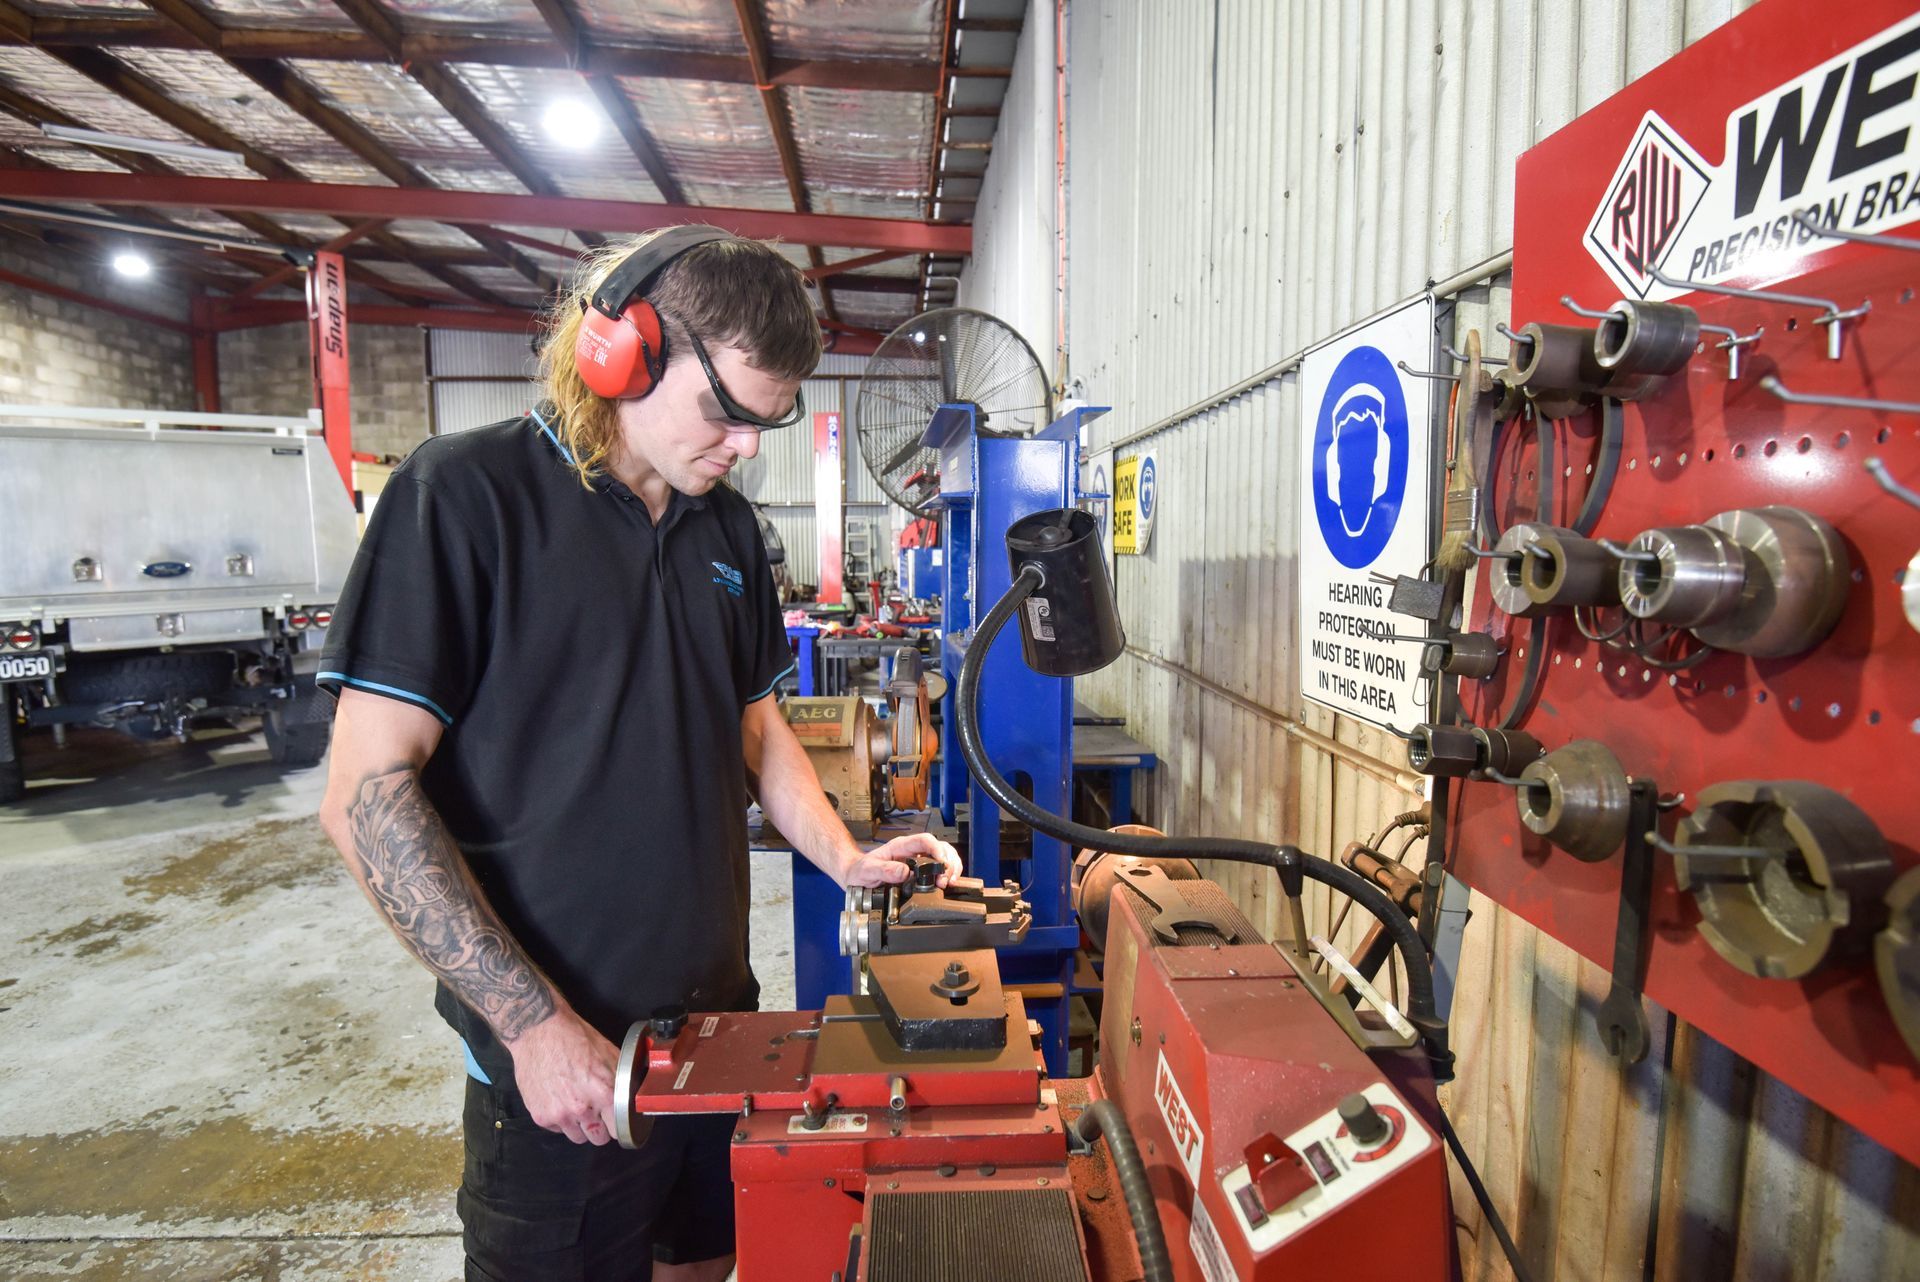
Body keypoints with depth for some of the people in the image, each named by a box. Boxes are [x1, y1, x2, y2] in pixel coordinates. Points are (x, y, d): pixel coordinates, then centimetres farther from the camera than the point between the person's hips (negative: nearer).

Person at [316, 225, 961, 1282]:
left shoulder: (727, 527, 6)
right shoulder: (467, 493, -13)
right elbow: (367, 794, -16)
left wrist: (843, 858, 1)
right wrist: (535, 1023, -19)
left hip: (719, 1009, 6)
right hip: (558, 1054, -5)